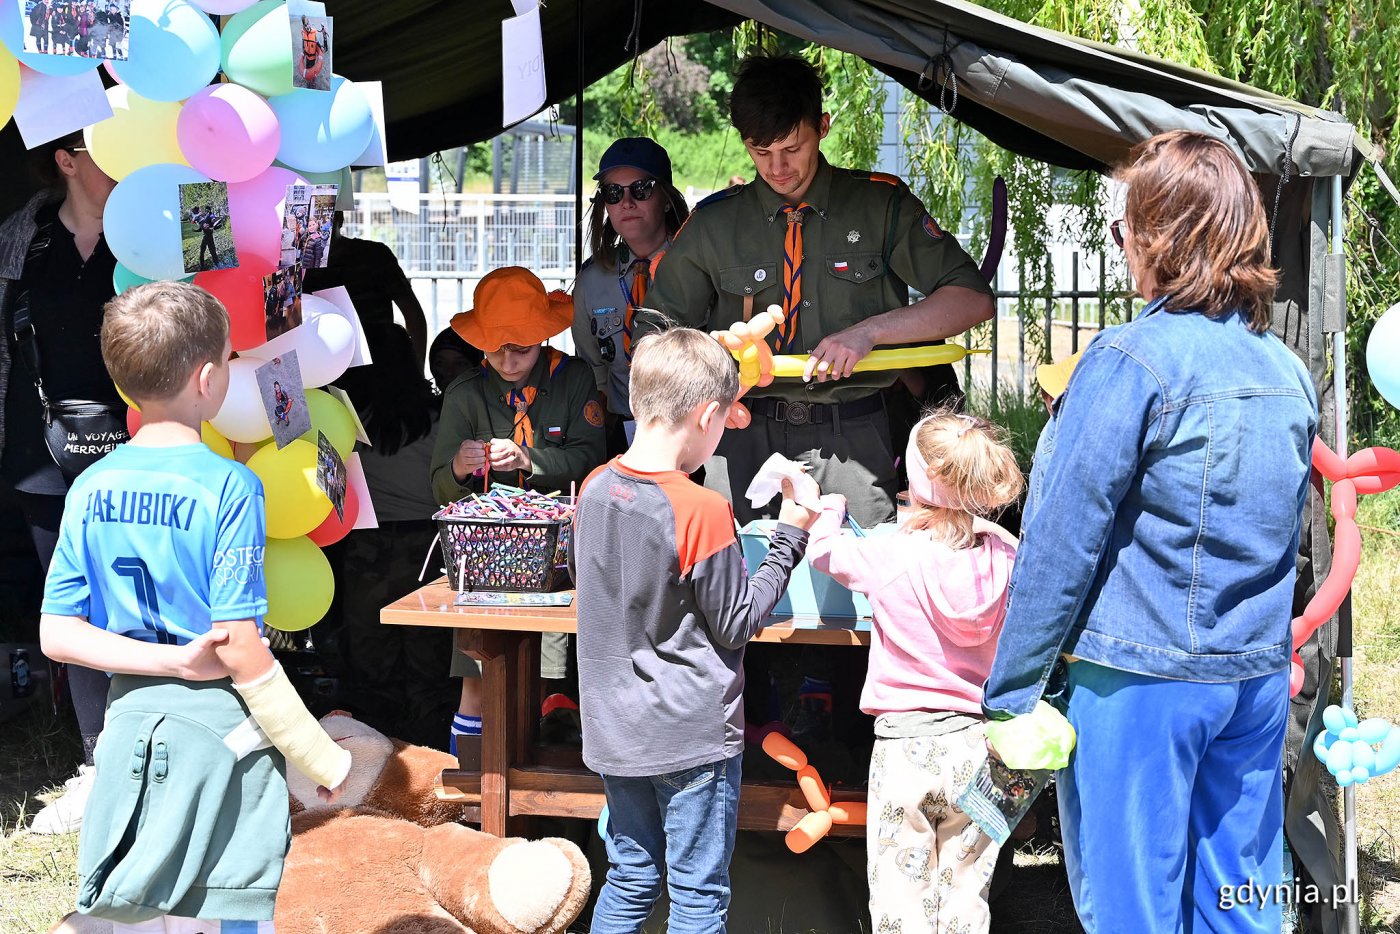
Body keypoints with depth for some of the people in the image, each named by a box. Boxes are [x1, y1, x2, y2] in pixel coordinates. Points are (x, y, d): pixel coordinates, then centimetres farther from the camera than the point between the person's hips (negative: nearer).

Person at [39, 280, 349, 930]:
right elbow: (239, 647, -16)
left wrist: (172, 660, -8)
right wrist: (323, 759, -9)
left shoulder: (92, 488, 2)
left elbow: (57, 636, -1)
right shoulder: (228, 486, -14)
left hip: (130, 723, 5)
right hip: (219, 729, -5)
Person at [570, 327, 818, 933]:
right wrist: (790, 538, -5)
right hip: (692, 735, -6)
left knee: (630, 881, 19)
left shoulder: (595, 489, -1)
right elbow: (737, 623, -12)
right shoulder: (701, 511, -21)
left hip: (616, 732, 6)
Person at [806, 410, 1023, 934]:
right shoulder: (1007, 560, -5)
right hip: (977, 745, 4)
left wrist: (830, 507, 26)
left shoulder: (892, 558, -13)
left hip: (904, 742, -3)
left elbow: (823, 551, 6)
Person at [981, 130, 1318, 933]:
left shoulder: (1134, 361, -14)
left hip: (1142, 677, -6)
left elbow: (1063, 537, -13)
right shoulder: (1288, 368, 6)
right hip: (1260, 680, 7)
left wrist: (1010, 691, -9)